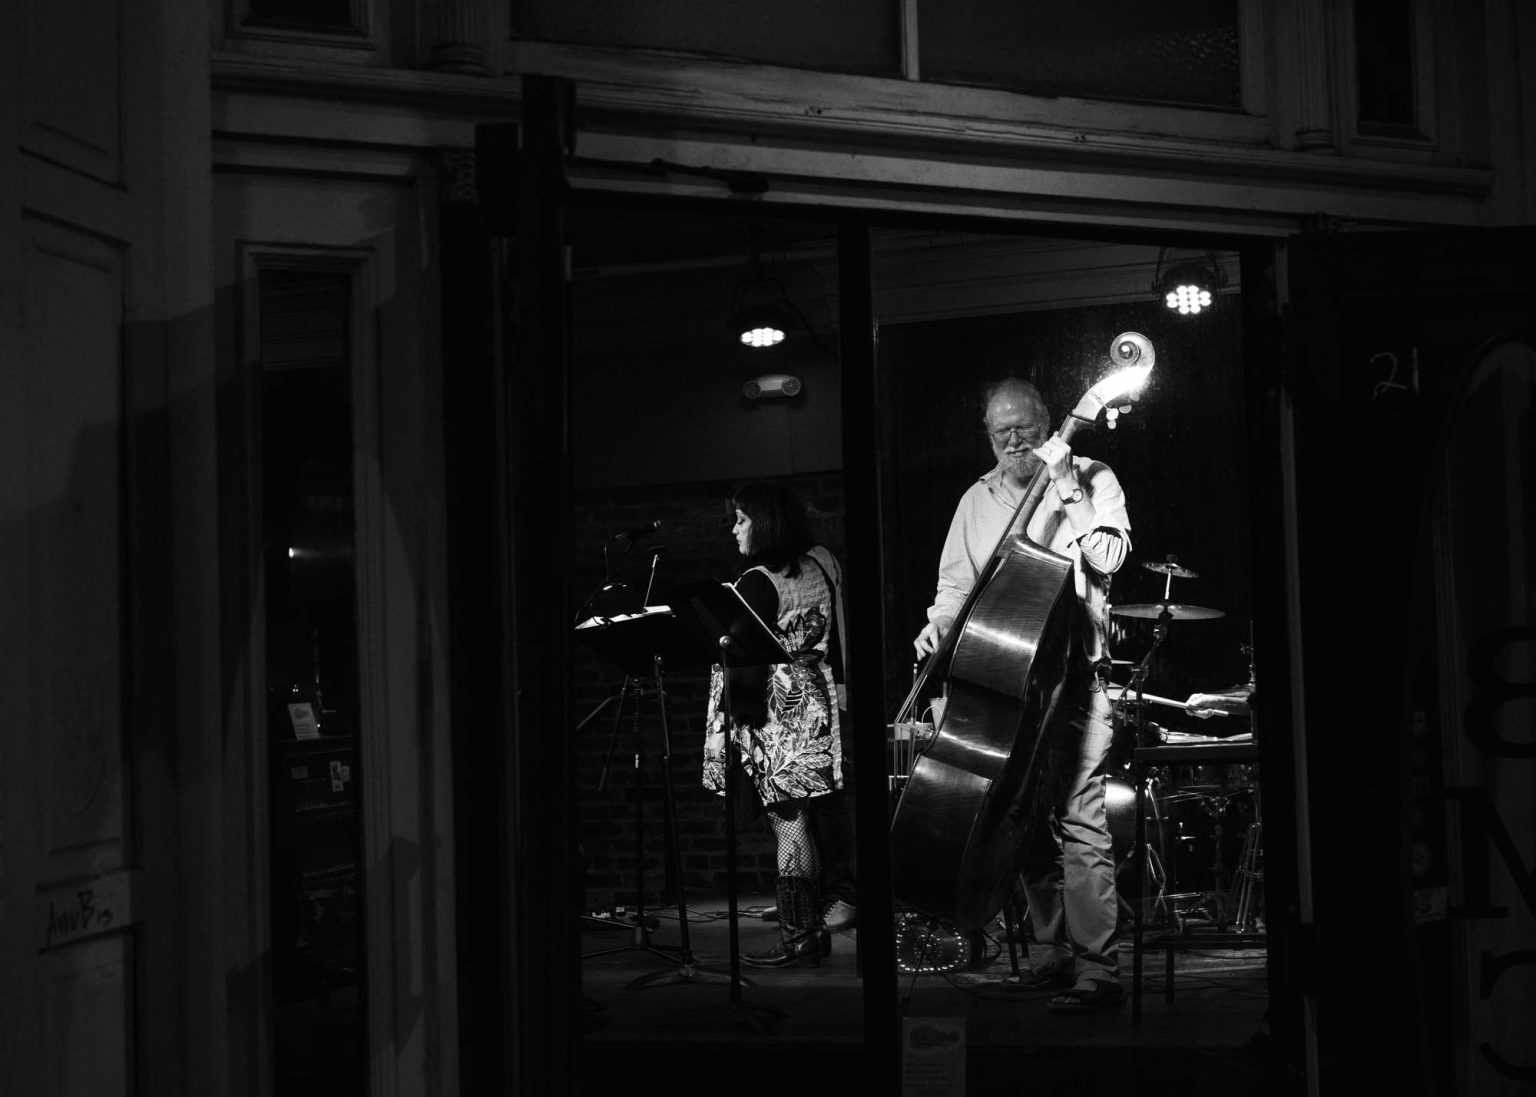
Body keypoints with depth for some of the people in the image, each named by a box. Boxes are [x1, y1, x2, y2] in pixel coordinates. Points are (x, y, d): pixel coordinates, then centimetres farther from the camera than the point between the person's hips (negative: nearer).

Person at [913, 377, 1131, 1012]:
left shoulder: (1092, 480, 5)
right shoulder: (978, 500, 16)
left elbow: (1108, 558, -9)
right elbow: (957, 583, 16)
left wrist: (1064, 488, -12)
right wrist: (940, 624, -4)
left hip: (1072, 673, -5)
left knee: (1079, 820, -12)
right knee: (1026, 820, 7)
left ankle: (1097, 969, -12)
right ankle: (1053, 952, 18)